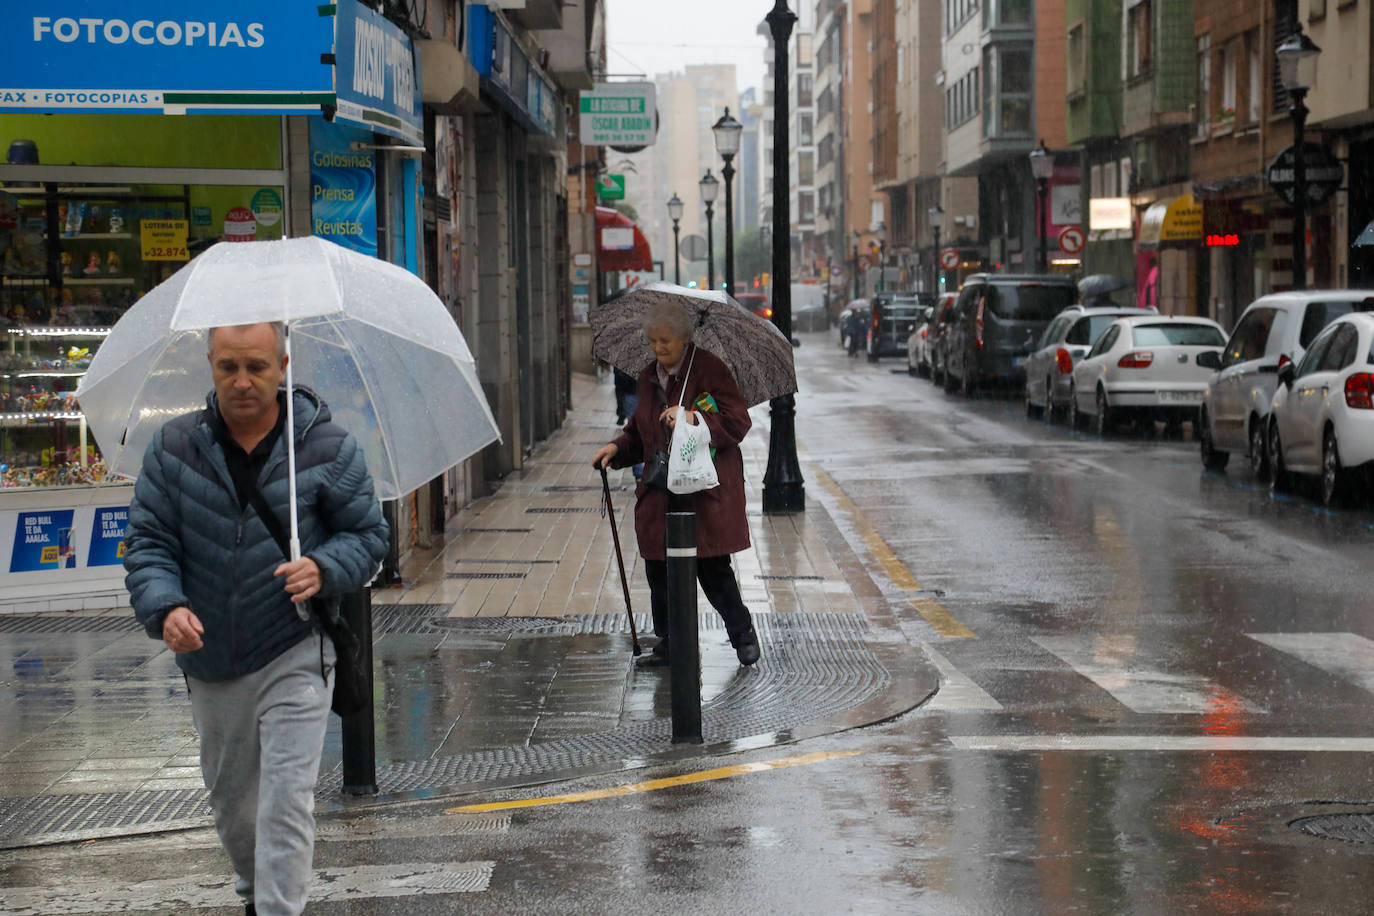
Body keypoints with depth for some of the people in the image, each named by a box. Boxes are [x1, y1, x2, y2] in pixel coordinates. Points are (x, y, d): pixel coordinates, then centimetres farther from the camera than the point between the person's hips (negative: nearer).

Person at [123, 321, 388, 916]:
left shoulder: (327, 449, -7)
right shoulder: (174, 448, -3)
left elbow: (368, 533, 0)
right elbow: (147, 542, -2)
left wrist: (324, 569, -21)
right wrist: (165, 606, -22)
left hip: (293, 655, -3)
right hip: (211, 663, 4)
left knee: (286, 801, -11)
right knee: (229, 798, 20)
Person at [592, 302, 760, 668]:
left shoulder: (709, 368, -7)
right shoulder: (648, 378, 13)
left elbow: (738, 421, -12)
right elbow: (639, 433, 23)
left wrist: (695, 418, -24)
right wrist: (617, 448, 5)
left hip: (707, 487, -6)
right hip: (661, 493, 6)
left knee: (712, 567, -5)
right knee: (659, 569, 5)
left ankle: (742, 632, 16)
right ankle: (668, 644, 18)